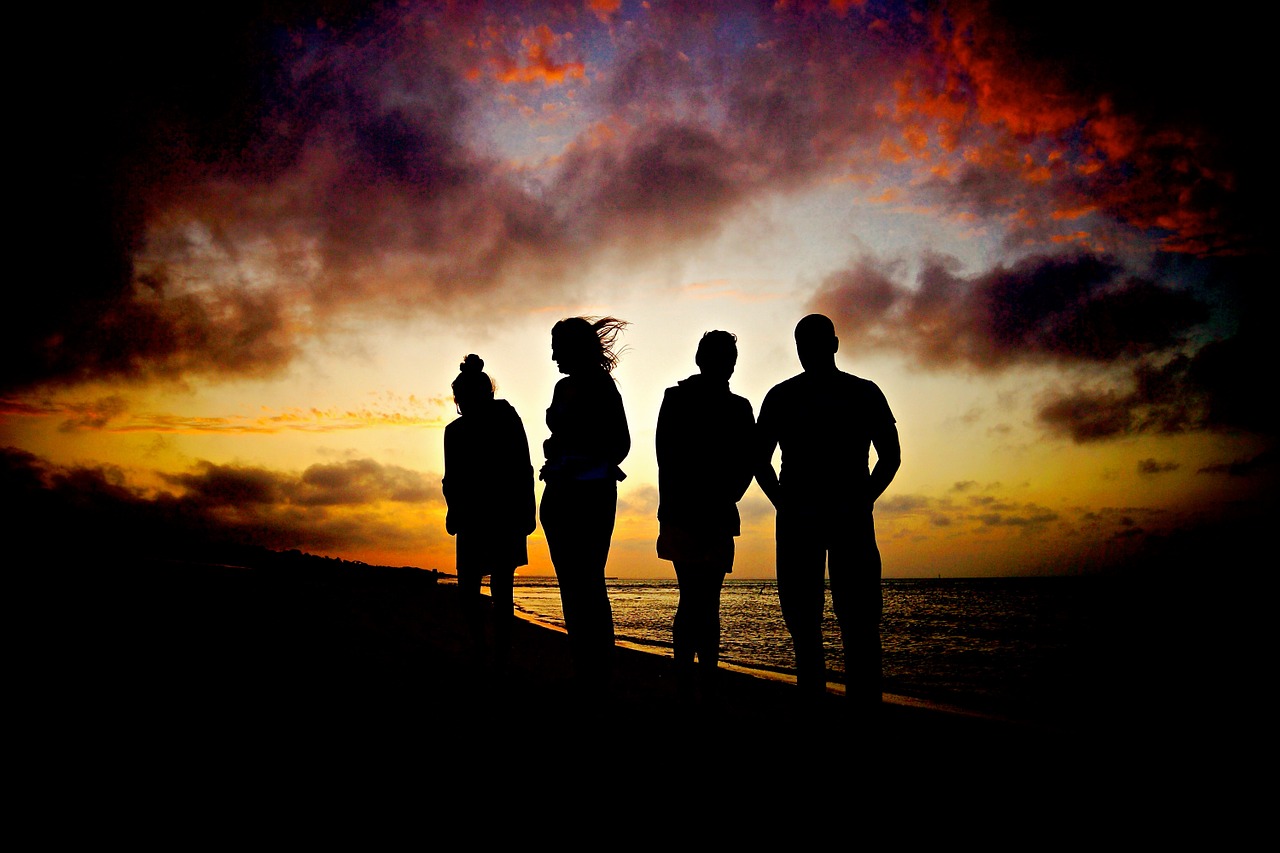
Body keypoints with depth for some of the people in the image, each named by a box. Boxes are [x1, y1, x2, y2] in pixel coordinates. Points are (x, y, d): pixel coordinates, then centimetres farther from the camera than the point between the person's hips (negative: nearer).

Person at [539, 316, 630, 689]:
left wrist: (576, 467, -14)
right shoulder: (563, 388, 17)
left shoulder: (600, 385, -5)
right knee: (570, 583, 7)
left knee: (586, 582, -10)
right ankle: (583, 669, 13)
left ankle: (597, 672, -6)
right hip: (560, 494, 8)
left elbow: (620, 443, -8)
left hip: (591, 493, -8)